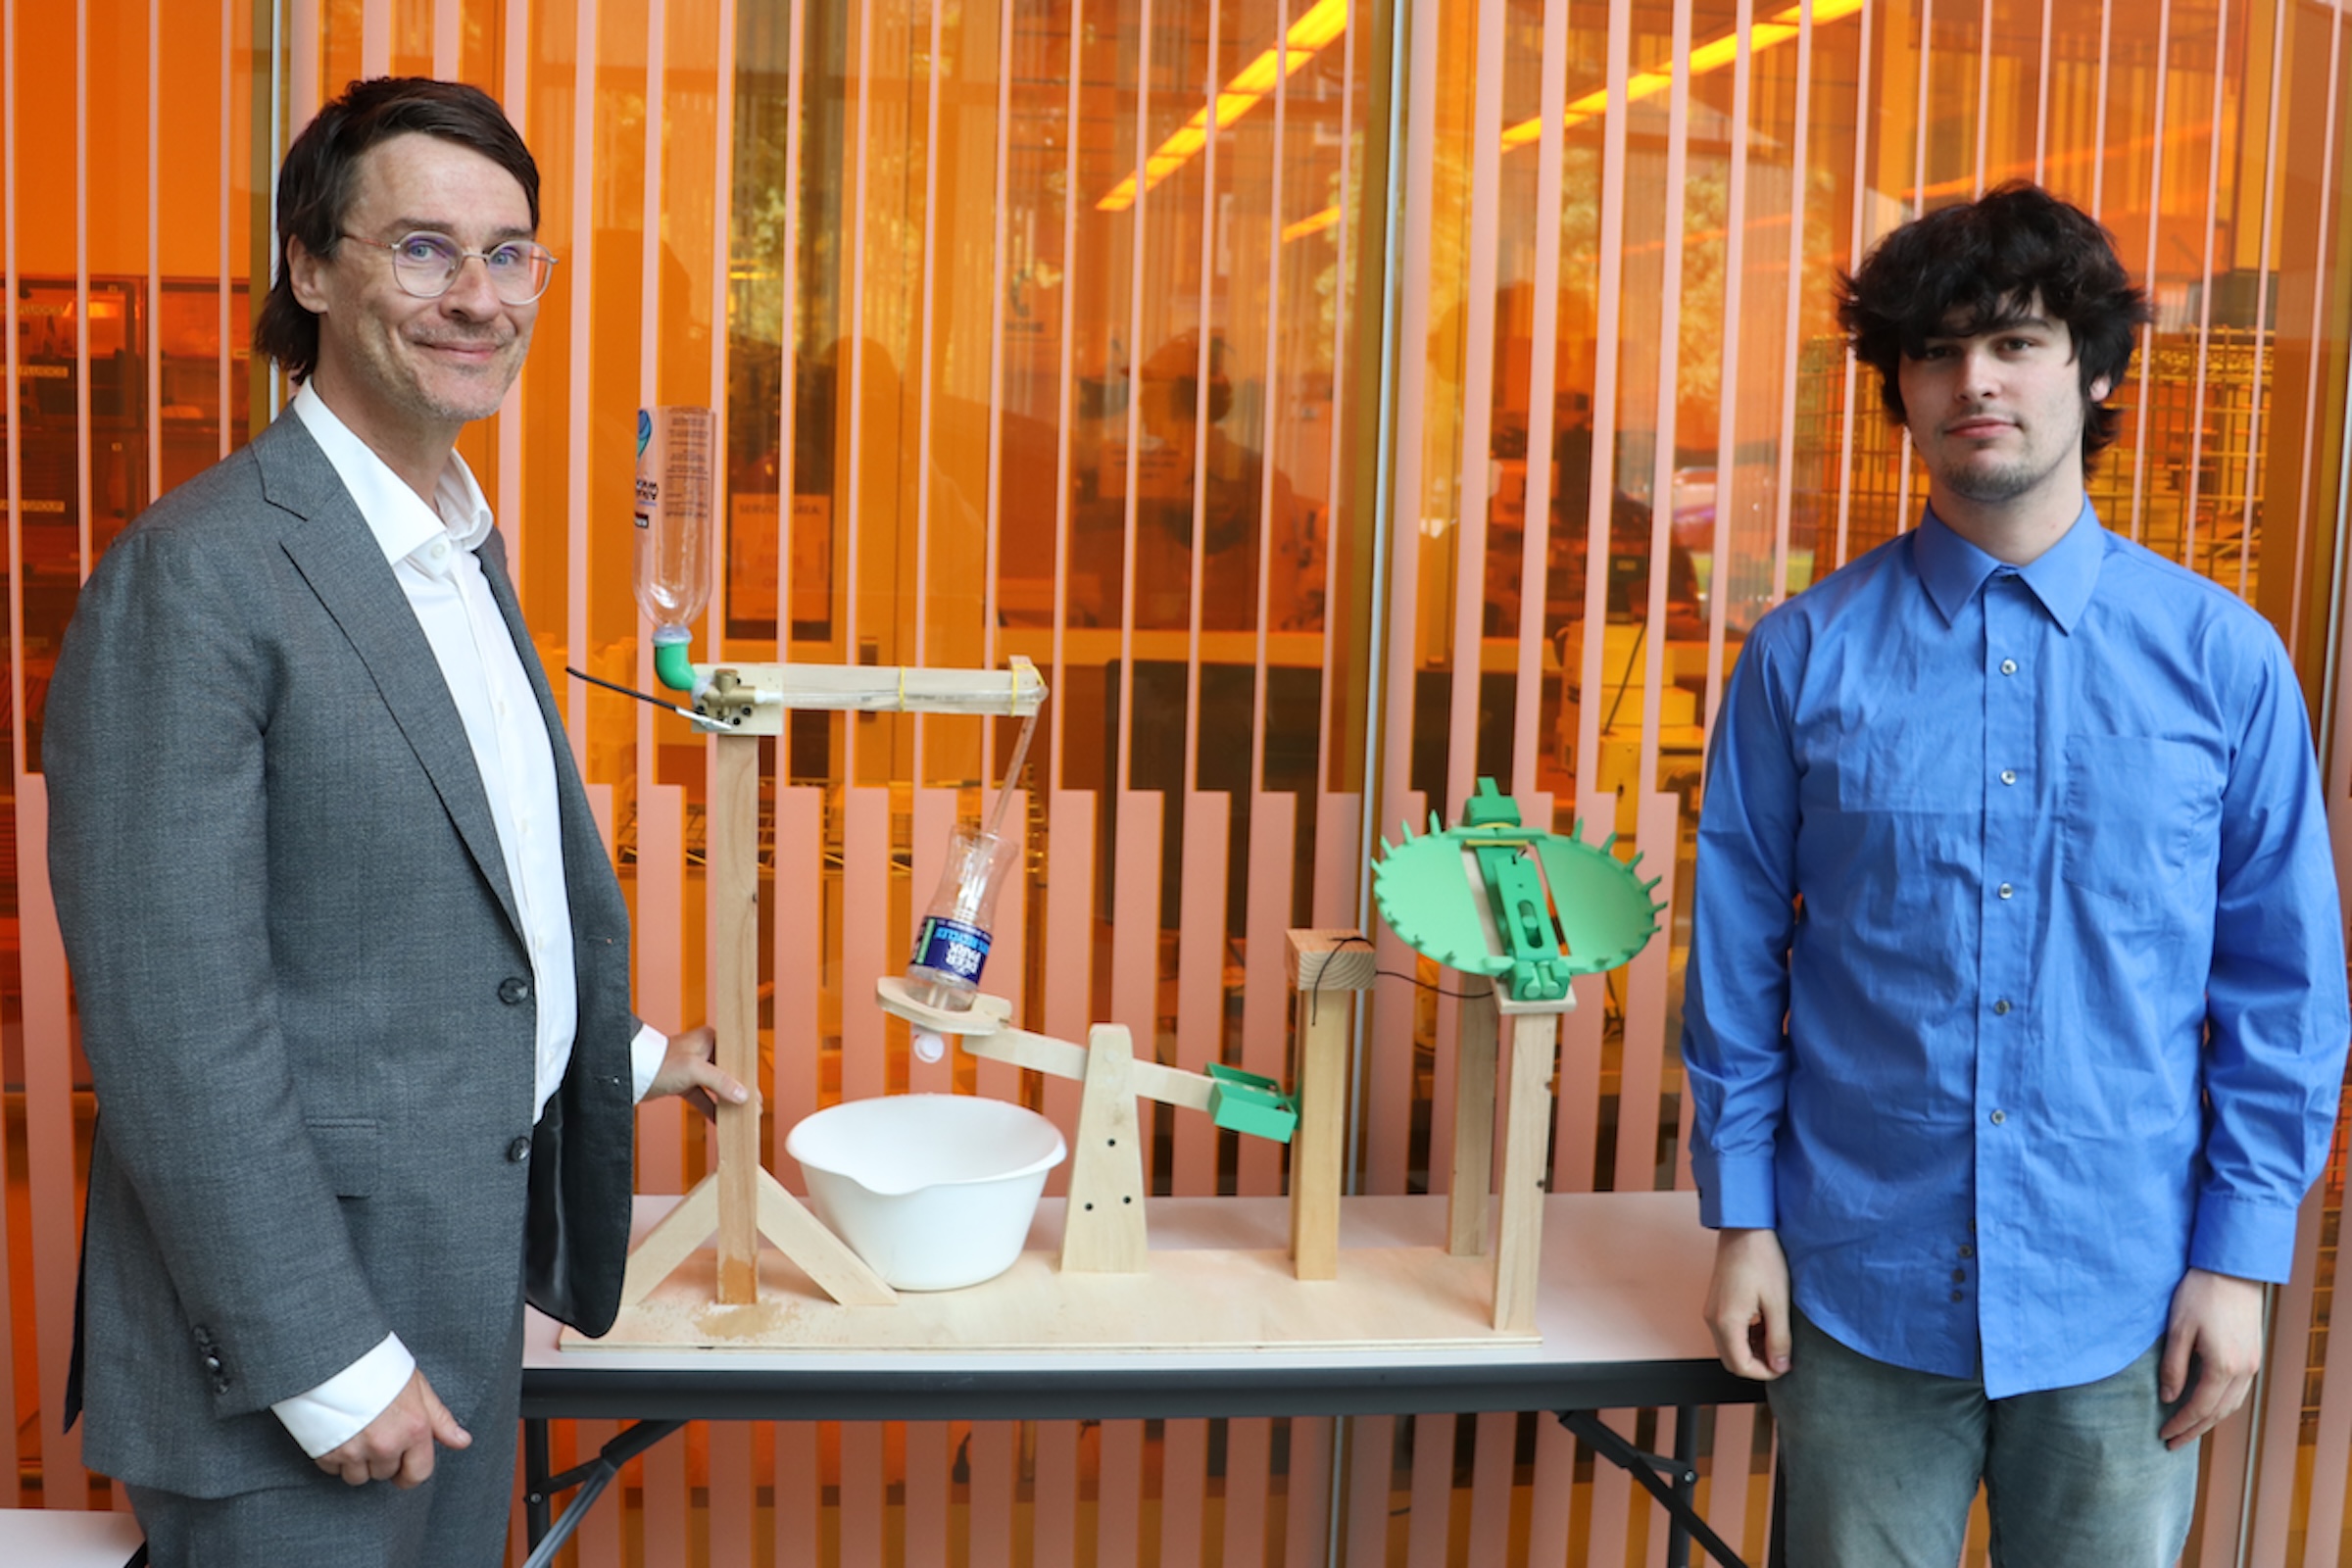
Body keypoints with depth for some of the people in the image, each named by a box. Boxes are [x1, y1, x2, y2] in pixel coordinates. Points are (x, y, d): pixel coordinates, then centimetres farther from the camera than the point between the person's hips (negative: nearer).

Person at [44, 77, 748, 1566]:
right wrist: (328, 1364, -20)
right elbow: (175, 1024, -22)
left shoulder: (467, 548, 8)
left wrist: (622, 1051, 24)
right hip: (291, 1337, -8)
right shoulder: (195, 575, -20)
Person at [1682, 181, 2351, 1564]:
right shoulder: (1806, 656, -4)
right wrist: (1742, 1218, 0)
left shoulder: (2224, 657, -3)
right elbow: (1737, 964, 0)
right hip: (1860, 1286, 0)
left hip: (2120, 1297, 1)